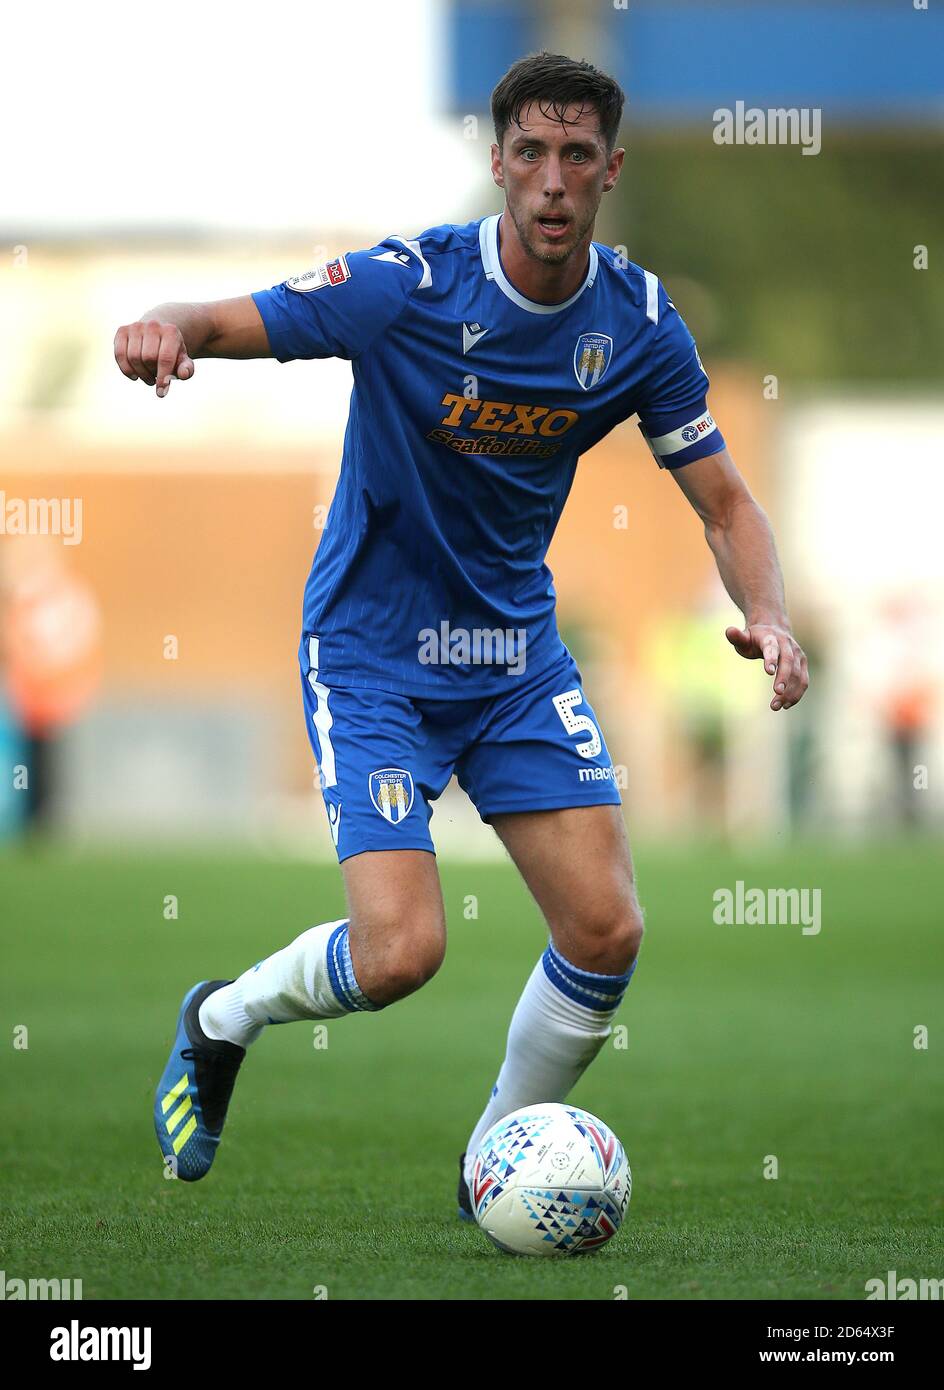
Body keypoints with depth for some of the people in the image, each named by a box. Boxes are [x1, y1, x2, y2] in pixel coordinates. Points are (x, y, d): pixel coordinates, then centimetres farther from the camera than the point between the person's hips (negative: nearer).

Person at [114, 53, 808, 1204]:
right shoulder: (404, 286, -19)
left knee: (607, 932, -7)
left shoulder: (639, 323, -6)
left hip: (515, 652, 5)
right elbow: (227, 323, -17)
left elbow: (725, 507, 2)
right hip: (371, 654, -5)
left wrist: (765, 617, -19)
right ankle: (221, 1018, 14)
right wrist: (170, 324, -42)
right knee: (402, 949, -18)